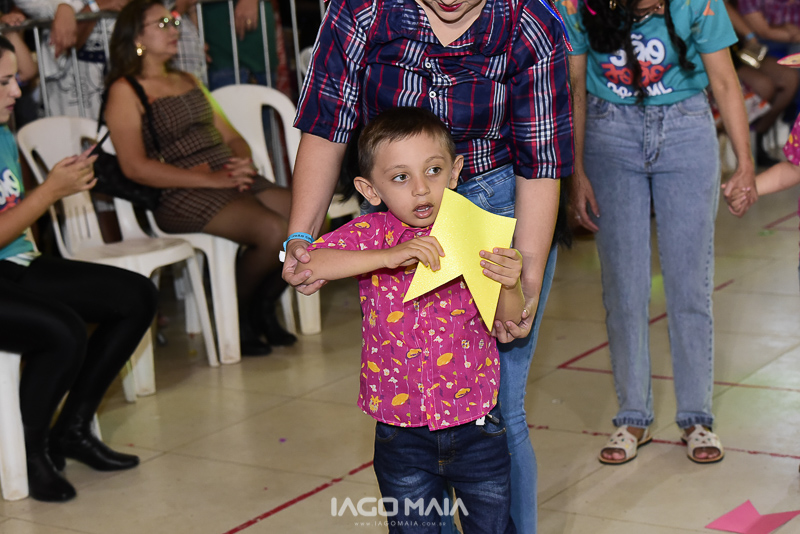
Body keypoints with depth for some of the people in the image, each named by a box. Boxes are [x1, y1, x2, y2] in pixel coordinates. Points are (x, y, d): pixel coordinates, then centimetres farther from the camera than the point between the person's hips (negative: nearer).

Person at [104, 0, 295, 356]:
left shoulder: (188, 82, 24)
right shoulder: (125, 91, 0)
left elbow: (231, 136, 23)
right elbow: (135, 167, -12)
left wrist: (242, 161, -2)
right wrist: (210, 179, -17)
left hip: (230, 180, 7)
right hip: (180, 195, -7)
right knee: (273, 231, -29)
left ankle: (263, 307, 5)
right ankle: (236, 316, -3)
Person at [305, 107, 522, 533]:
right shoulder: (371, 235, -8)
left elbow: (508, 322, -2)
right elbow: (303, 265, -23)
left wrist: (508, 285, -25)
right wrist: (388, 257, -30)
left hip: (477, 427, 1)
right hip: (402, 433, 0)